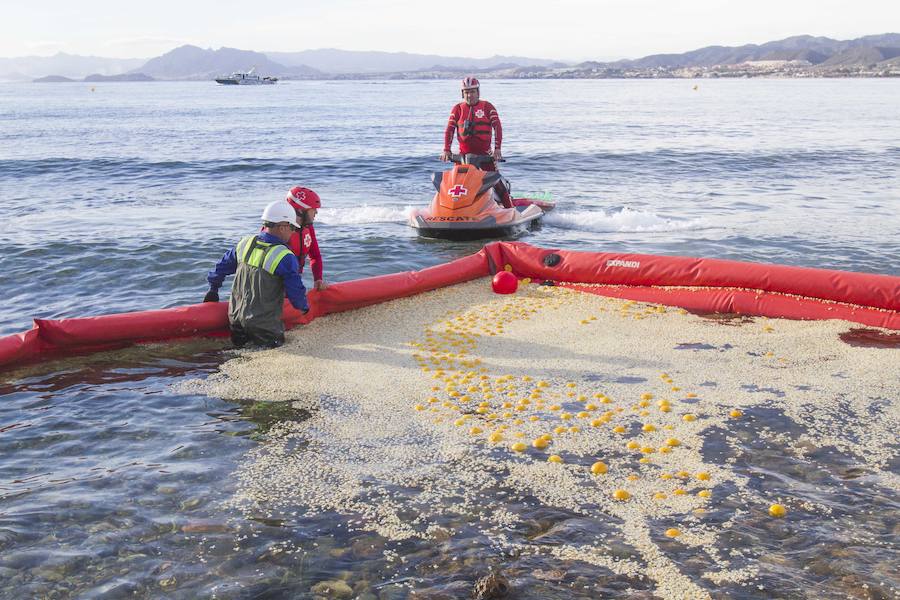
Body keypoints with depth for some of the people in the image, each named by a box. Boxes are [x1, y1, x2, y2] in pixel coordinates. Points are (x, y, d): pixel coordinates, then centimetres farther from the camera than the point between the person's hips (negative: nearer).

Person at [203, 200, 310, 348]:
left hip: (236, 319, 7)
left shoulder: (245, 243, 4)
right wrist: (304, 307, 10)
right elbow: (296, 292, -12)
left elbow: (222, 266, 17)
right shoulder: (286, 257, -17)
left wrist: (213, 289, 32)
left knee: (240, 348, 25)